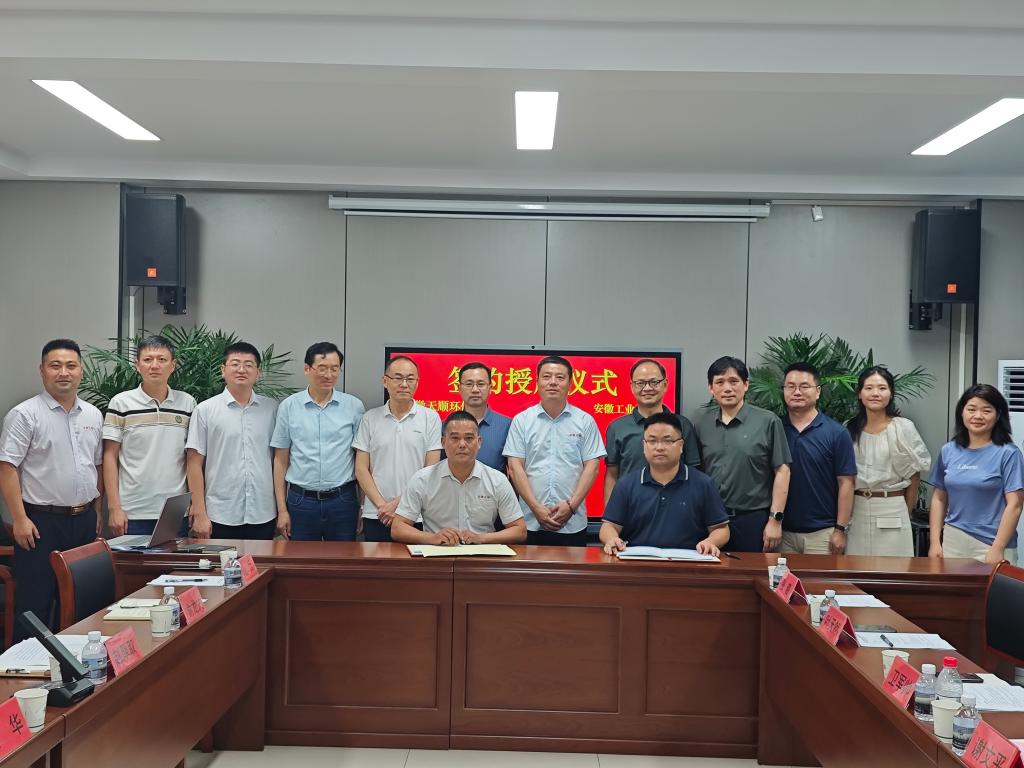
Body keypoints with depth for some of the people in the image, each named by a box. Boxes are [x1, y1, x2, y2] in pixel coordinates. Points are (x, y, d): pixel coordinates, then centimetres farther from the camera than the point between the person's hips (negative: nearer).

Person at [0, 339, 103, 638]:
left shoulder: (93, 415, 10)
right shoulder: (25, 415, -8)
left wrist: (97, 510, 12)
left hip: (85, 520, 6)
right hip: (42, 521, -5)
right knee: (35, 602, 0)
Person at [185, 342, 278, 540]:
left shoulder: (272, 409, 6)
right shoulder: (205, 410, 1)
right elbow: (194, 464, 0)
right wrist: (199, 514, -5)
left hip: (263, 516, 2)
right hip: (220, 518, -2)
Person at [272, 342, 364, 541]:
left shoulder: (354, 406, 1)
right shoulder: (288, 406, 2)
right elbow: (281, 460, 5)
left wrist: (364, 505, -1)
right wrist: (282, 509, 1)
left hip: (343, 501, 0)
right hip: (301, 501, 0)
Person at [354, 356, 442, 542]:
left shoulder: (430, 418, 1)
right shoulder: (370, 418, 6)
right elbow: (361, 469, 4)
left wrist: (401, 502, -9)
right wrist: (382, 505, -7)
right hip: (376, 516, 2)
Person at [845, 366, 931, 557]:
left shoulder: (903, 428, -4)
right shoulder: (849, 429, 4)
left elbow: (914, 475, 2)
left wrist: (905, 514, 5)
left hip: (891, 509, -2)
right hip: (856, 510, 3)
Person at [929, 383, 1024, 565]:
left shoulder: (1008, 453, -5)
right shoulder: (948, 451, 7)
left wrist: (997, 550, -12)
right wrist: (935, 542, 4)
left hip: (990, 544, -3)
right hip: (952, 542, 4)